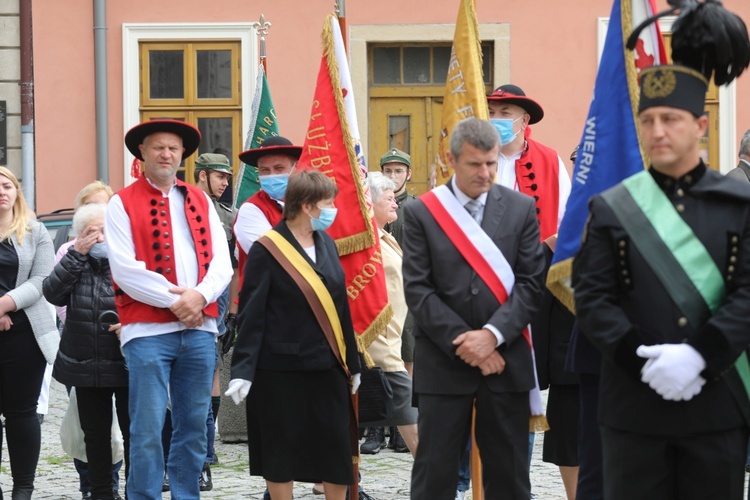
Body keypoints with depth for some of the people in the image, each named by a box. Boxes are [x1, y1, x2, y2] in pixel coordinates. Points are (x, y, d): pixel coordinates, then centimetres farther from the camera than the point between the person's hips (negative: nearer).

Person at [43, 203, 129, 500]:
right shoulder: (75, 265, 7)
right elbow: (53, 294, -10)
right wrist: (76, 254, -12)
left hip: (126, 364, -4)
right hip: (86, 366, 4)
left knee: (132, 432, 1)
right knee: (95, 434, 12)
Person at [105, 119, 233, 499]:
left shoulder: (200, 201, 15)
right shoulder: (123, 204, 2)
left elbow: (221, 262, 8)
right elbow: (125, 271, -8)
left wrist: (200, 296, -11)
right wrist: (176, 301, -13)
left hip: (200, 330, 4)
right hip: (147, 330, -4)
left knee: (194, 426, 8)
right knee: (147, 431, -5)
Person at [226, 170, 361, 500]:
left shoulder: (327, 245, 9)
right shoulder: (267, 250, -9)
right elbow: (251, 313, -11)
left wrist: (352, 362, 15)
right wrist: (243, 368, -17)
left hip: (327, 365, 6)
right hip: (281, 368, -5)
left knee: (337, 447, 6)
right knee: (282, 447, 4)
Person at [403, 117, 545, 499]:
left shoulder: (521, 208, 5)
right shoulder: (421, 213, 1)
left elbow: (531, 282, 0)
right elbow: (418, 290, -4)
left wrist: (493, 335, -13)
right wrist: (463, 342, -11)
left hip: (506, 359, 2)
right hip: (444, 363, -1)